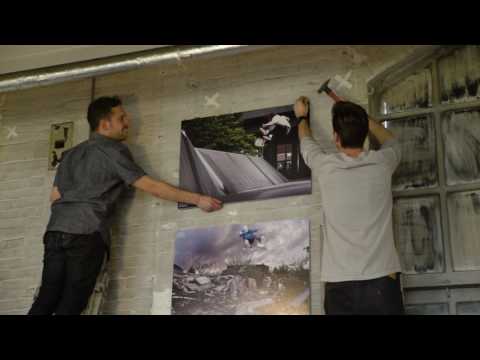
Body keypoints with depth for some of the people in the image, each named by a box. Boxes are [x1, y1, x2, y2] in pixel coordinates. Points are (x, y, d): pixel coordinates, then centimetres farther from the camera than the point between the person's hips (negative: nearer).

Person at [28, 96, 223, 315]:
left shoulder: (70, 154, 24)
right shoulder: (114, 150, 2)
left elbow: (54, 197, 20)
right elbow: (151, 186, -4)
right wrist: (197, 199, -3)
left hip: (55, 231, 6)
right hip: (87, 234, -6)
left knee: (46, 300, 2)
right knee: (70, 305, -5)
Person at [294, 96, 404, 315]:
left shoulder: (326, 166, -2)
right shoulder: (382, 163, 0)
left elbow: (306, 142, 23)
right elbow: (391, 141, 27)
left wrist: (302, 117, 42)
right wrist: (360, 117, 36)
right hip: (382, 282, 1)